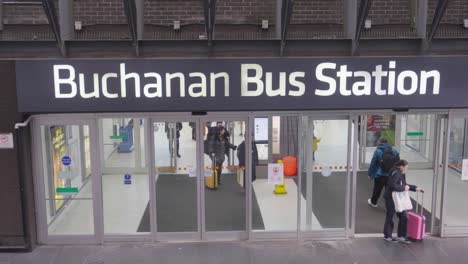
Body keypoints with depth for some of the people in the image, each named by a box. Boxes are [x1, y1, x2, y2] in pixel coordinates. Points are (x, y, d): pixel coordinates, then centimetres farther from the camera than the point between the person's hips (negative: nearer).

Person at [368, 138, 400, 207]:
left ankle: (373, 202, 35)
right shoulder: (394, 151, 1)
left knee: (377, 189, 16)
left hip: (380, 175, -2)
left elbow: (373, 164, -9)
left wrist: (370, 174, 0)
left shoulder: (378, 151, -10)